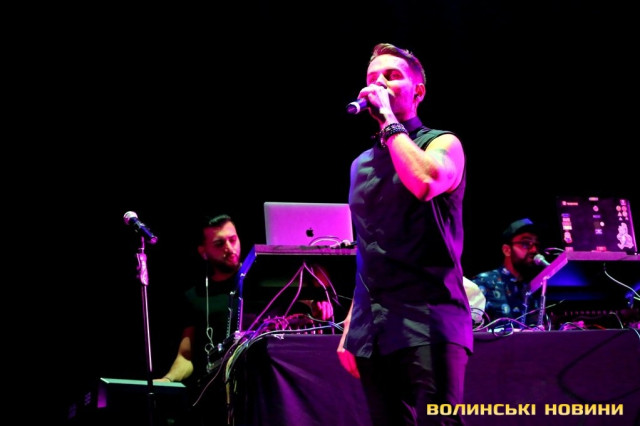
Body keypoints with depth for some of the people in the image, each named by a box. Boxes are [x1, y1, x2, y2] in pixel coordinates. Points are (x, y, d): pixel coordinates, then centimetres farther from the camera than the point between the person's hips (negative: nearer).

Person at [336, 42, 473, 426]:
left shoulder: (443, 144, 4)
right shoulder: (362, 164, 21)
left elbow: (425, 182, -22)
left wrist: (389, 121, -10)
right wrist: (350, 328, 19)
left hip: (427, 322, -6)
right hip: (374, 328, 6)